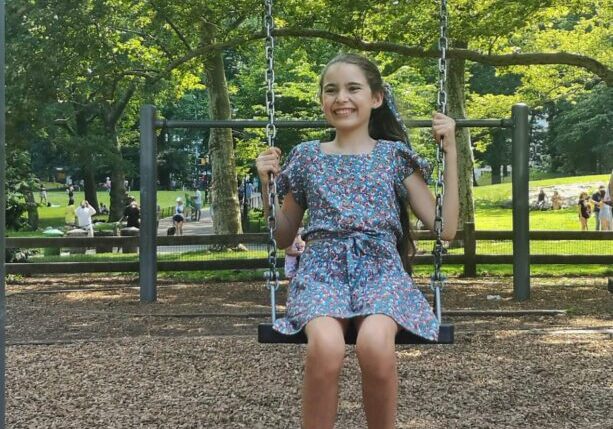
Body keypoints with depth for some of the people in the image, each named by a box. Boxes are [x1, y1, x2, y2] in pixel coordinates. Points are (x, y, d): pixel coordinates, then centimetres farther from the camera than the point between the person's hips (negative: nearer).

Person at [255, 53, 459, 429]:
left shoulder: (394, 155, 10)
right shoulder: (307, 157, 13)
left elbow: (445, 229, 5)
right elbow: (283, 237, 20)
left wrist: (450, 151, 3)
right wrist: (267, 183, 6)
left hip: (380, 267, 0)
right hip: (322, 269, 1)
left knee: (375, 345, -35)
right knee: (326, 348, -35)